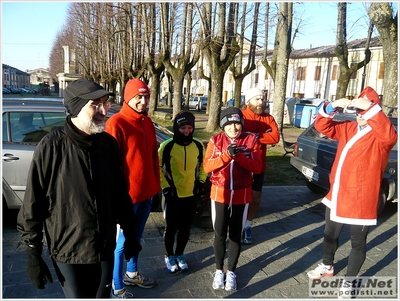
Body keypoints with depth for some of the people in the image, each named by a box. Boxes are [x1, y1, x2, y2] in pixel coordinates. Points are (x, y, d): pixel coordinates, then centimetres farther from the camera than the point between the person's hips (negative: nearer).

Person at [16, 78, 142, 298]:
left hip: (105, 247, 4)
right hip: (67, 252, -4)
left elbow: (121, 194, 4)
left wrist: (129, 233, 9)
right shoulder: (51, 146, -16)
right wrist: (33, 254, -6)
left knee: (102, 296, 21)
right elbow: (33, 205, -10)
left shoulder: (108, 143, -4)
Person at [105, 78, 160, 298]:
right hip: (127, 193, -7)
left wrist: (156, 184, 14)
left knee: (136, 237, 22)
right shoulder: (116, 123, -15)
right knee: (122, 241, 7)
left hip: (146, 192, 7)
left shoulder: (147, 123, 8)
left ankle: (132, 273, 41)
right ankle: (117, 287, 25)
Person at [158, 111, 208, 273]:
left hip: (191, 195, 3)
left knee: (185, 228, 15)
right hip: (173, 195, -3)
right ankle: (169, 256, 32)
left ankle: (179, 255, 36)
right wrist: (165, 186, -10)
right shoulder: (167, 146, -14)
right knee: (171, 228, 10)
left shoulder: (199, 146, -3)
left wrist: (201, 182, 3)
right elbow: (158, 168, -5)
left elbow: (203, 165, 12)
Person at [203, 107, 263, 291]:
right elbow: (207, 166, -12)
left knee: (236, 235, 11)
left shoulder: (251, 140, -3)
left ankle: (231, 271, 28)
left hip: (242, 196, 0)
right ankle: (219, 270, 29)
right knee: (219, 234, 9)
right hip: (220, 194, 0)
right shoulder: (215, 140, -3)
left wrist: (239, 156, -24)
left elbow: (257, 167, -10)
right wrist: (227, 155, -25)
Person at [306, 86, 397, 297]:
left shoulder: (380, 135, -12)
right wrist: (331, 108, -13)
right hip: (337, 195, 7)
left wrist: (371, 108, -38)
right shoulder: (348, 128, 7)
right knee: (330, 235, 23)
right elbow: (322, 126, 5)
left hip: (360, 201, -6)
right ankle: (327, 266, 47)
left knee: (358, 243, 10)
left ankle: (349, 282, 30)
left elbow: (390, 136, -35)